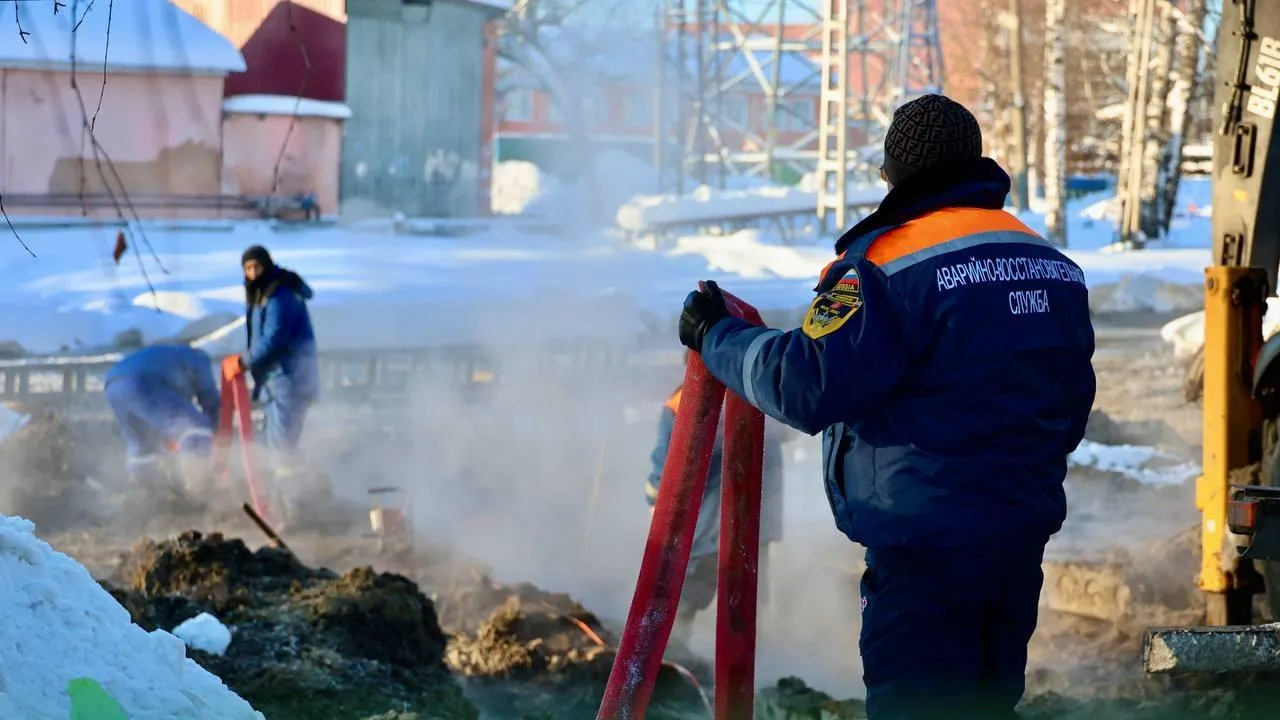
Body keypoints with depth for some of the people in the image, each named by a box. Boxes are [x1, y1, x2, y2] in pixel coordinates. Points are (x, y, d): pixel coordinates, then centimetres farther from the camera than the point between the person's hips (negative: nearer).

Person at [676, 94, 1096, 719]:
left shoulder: (890, 262, -17)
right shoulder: (1054, 266, 8)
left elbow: (807, 384, -21)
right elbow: (1073, 402, 17)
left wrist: (716, 338, -6)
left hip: (927, 546, -8)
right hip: (1024, 538, 8)